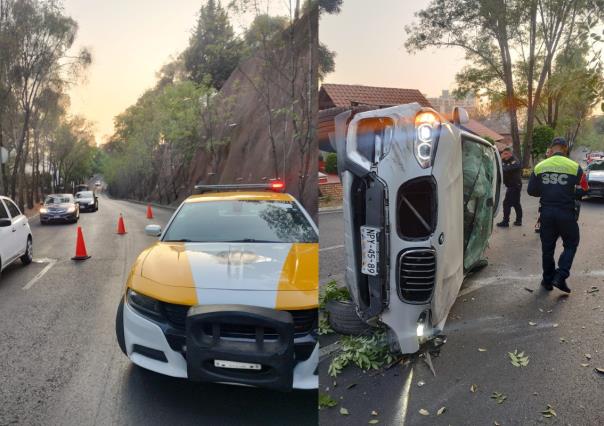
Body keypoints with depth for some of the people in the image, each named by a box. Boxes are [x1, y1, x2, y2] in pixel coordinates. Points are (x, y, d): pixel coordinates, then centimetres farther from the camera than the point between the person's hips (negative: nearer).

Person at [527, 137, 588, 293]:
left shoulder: (539, 167, -1)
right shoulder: (574, 167, -8)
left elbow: (531, 190, 3)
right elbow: (583, 190, -4)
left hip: (547, 212, 3)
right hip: (567, 213, -2)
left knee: (547, 247, 13)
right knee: (571, 245, 14)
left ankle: (548, 280, 20)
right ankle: (561, 276, 0)